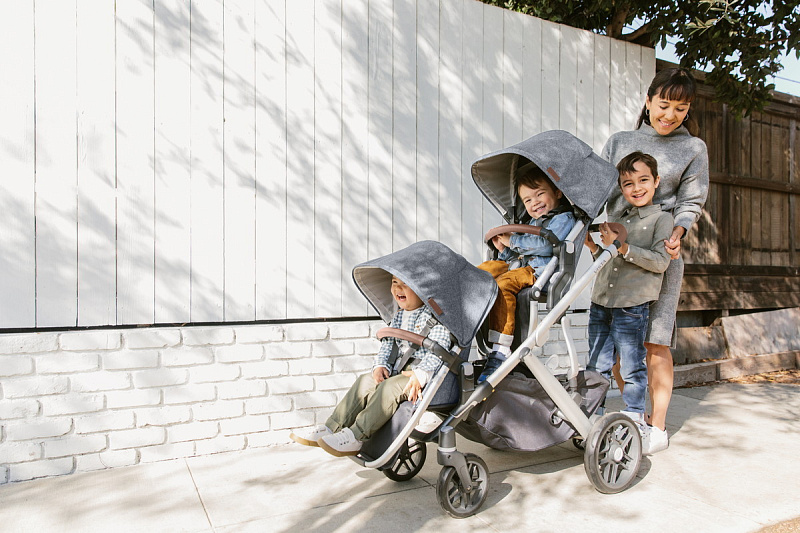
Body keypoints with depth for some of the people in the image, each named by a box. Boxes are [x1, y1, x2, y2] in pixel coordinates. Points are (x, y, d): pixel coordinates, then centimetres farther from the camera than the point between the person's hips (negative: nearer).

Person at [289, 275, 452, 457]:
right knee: (365, 381, -6)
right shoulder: (398, 317, 15)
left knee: (390, 387, -29)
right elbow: (387, 345, 15)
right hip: (402, 370, 8)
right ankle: (331, 428, -5)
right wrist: (380, 365, -4)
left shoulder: (433, 315, -11)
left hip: (427, 375, -8)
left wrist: (421, 375, -30)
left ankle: (355, 437, -26)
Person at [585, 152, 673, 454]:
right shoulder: (617, 220, 17)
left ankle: (635, 423, 19)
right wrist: (593, 246, 3)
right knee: (596, 368, 10)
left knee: (632, 369, 3)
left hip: (632, 307, -5)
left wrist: (621, 246, -18)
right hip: (600, 304, 5)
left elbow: (659, 261, -12)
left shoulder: (662, 219, 1)